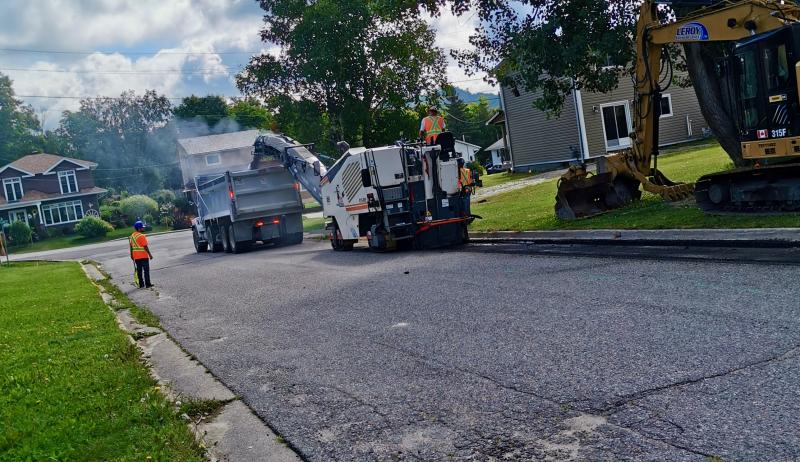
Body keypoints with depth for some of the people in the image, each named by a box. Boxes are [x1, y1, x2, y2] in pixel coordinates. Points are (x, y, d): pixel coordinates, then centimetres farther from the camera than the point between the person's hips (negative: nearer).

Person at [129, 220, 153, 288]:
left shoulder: (132, 236, 7)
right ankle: (147, 284, 0)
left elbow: (131, 246, 13)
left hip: (136, 257, 7)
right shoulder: (141, 236, -18)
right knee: (146, 270, 0)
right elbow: (145, 246, -18)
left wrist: (132, 255, 21)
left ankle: (141, 284, 12)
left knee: (139, 270, 10)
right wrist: (150, 254, -12)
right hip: (143, 256, -7)